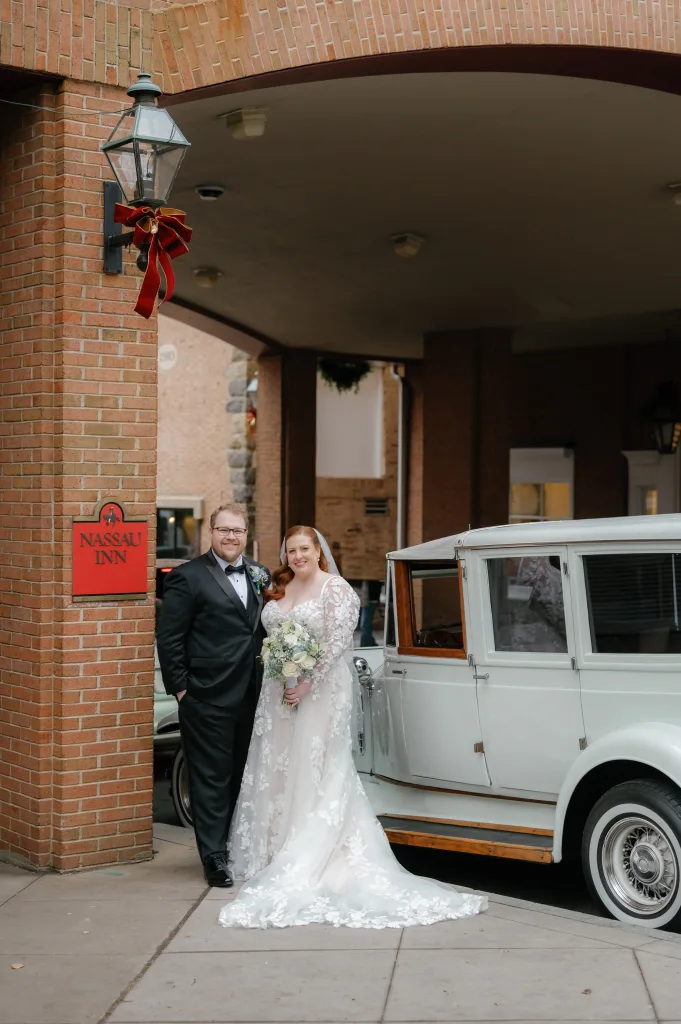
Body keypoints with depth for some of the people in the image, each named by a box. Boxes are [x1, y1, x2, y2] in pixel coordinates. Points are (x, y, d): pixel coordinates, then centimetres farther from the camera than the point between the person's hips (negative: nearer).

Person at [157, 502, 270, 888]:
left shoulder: (260, 575, 11)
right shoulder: (189, 577, -6)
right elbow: (169, 638, -7)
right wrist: (180, 687, -10)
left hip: (251, 697, 6)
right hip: (208, 697, -5)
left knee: (242, 776, 13)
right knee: (212, 777, 0)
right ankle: (215, 857, 6)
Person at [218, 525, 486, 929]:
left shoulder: (336, 589, -8)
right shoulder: (279, 589, 13)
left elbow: (338, 642, -15)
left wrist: (308, 683, -20)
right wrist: (277, 669, 1)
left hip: (320, 693, -7)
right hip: (279, 693, 7)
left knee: (316, 772, -4)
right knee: (277, 771, 8)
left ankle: (307, 860, -1)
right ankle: (275, 852, 16)